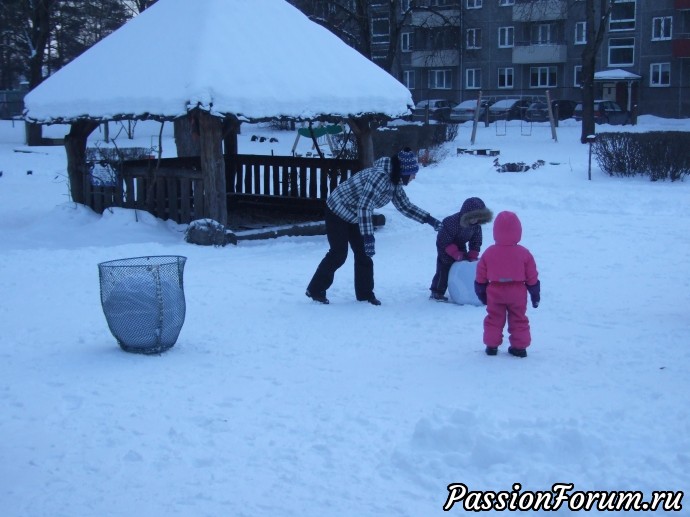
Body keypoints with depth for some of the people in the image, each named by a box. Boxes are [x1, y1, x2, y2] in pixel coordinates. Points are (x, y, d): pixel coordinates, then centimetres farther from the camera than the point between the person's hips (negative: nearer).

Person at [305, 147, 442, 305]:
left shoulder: (394, 182, -2)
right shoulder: (380, 176, -32)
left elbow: (405, 206, 9)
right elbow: (364, 206, -36)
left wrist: (431, 220, 3)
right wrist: (368, 237, -39)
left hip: (353, 216, 9)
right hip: (337, 211, -9)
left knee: (363, 254, 6)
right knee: (339, 254, -6)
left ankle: (365, 293, 15)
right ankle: (315, 290, 8)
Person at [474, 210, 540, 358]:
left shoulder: (489, 253, -6)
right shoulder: (524, 253, -8)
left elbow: (480, 277, 0)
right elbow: (532, 278, -3)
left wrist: (481, 293, 14)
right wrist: (535, 295, 8)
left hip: (495, 293, 0)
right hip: (517, 294, 0)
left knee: (494, 319, 12)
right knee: (518, 320, 11)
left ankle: (492, 345, 12)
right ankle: (519, 346, 12)